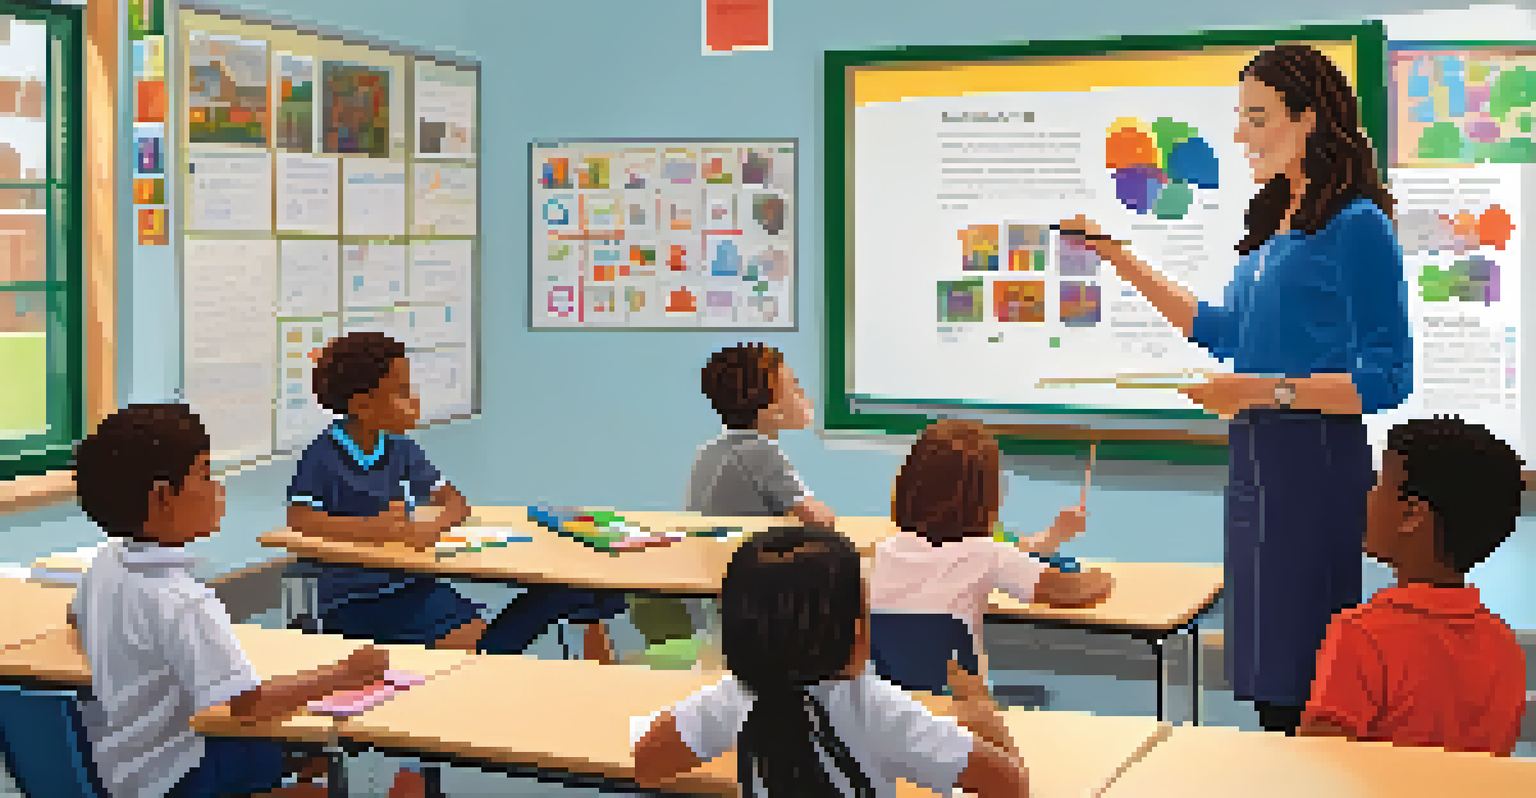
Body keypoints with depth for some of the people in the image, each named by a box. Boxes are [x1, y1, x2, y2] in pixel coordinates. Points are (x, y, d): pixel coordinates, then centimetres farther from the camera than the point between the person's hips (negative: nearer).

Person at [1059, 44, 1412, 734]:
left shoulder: (1357, 225, -10)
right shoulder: (1274, 225, 16)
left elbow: (1387, 380, -14)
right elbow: (1226, 332, 27)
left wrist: (1270, 390, -21)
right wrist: (1118, 258, 25)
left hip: (1317, 461, -9)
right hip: (1253, 457, 9)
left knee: (1299, 685, -4)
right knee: (1261, 674, 13)